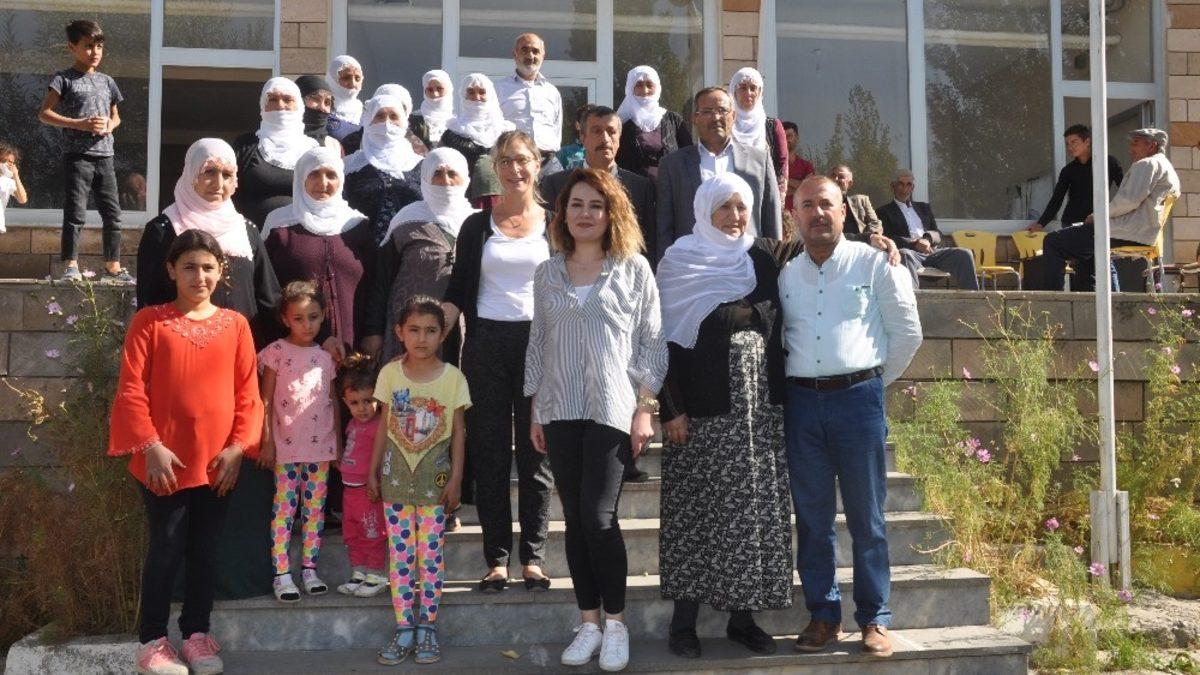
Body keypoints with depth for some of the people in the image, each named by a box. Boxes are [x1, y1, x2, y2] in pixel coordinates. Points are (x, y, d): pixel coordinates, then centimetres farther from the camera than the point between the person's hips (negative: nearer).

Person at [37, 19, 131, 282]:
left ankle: (113, 266, 13)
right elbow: (44, 113, -6)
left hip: (104, 155, 5)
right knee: (75, 213, -8)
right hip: (77, 155, -5)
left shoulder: (106, 81, 15)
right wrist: (80, 124, -16)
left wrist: (110, 126, 1)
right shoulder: (64, 79, -1)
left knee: (112, 214, 6)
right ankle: (71, 266, -4)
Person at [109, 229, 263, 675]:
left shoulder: (235, 325, 5)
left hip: (218, 462, 3)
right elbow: (130, 390, -7)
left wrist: (238, 446, -5)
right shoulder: (149, 321, -2)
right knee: (165, 549, 3)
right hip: (165, 461, -3)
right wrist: (151, 446, -14)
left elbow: (248, 392, 4)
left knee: (206, 550, 11)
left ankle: (196, 633, 24)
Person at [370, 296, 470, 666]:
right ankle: (404, 629, 10)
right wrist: (372, 472, 6)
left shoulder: (453, 378, -4)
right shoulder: (390, 373, 0)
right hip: (396, 473, 1)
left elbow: (457, 433, -1)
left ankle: (427, 628, 11)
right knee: (400, 553, 4)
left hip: (434, 476, -1)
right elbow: (384, 426, 6)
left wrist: (455, 478, -4)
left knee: (431, 553, 2)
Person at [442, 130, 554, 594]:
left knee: (536, 453, 2)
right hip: (487, 344, 1)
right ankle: (497, 559, 8)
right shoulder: (477, 226, 9)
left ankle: (532, 557, 8)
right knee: (489, 455, 2)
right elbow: (456, 290, 7)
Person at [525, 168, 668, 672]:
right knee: (575, 518, 6)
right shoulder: (547, 272, 11)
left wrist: (645, 409, -6)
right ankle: (588, 623, 15)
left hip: (612, 410, -4)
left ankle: (615, 623, 6)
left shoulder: (633, 268, 2)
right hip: (560, 411, 4)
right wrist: (535, 412, 10)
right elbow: (537, 343, 14)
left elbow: (652, 342, 0)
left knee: (598, 517, -10)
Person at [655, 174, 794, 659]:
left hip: (760, 407, 4)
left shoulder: (761, 258, 10)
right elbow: (668, 339, -6)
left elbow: (777, 326, 15)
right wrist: (672, 410, -11)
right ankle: (684, 622, 7)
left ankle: (743, 617, 14)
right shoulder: (680, 263, -2)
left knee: (756, 509, 4)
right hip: (702, 409, -4)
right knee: (697, 510, -1)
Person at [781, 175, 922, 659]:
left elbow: (907, 332, 5)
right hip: (802, 401, 3)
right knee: (812, 519, 7)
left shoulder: (874, 263, 2)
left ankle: (874, 620, 10)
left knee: (867, 518, 1)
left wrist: (875, 379, 8)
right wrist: (796, 379, 10)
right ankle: (823, 615, 17)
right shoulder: (785, 274, 12)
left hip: (858, 397, -3)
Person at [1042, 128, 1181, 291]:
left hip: (1126, 234, -11)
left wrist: (1098, 216, -8)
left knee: (1052, 242, -12)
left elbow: (1129, 200, -20)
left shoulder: (1147, 164, -7)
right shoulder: (1169, 170, 25)